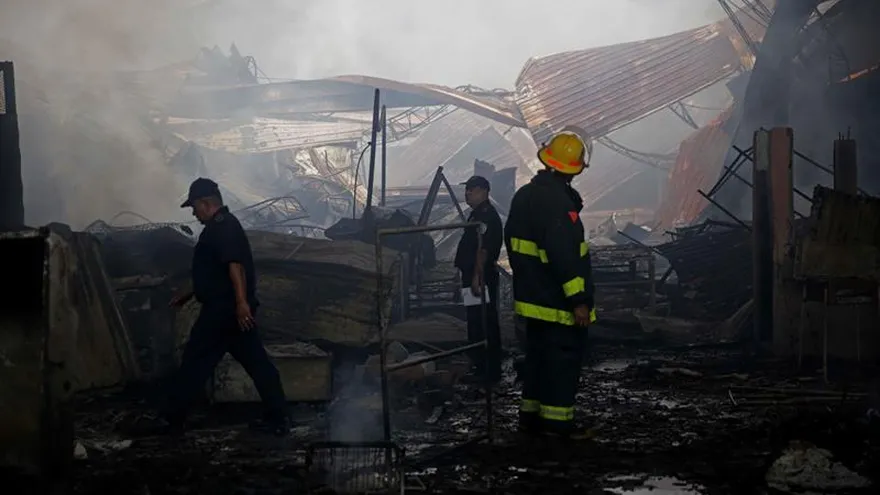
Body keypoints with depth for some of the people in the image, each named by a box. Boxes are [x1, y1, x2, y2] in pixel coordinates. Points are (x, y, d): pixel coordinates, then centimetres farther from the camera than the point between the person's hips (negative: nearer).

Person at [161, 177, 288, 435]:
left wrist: (241, 302, -33)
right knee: (256, 361, 7)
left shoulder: (221, 227, -12)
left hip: (222, 310, -10)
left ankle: (173, 419, 10)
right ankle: (278, 418, 6)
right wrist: (189, 294, 34)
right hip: (236, 309, 10)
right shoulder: (226, 225, 20)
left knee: (195, 362, 0)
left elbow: (235, 265, -25)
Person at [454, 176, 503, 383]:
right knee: (476, 321, 16)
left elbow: (483, 249, -25)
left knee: (484, 323, -8)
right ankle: (481, 367, 25)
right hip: (474, 276, 11)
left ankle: (491, 371, -3)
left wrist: (477, 277, -30)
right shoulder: (478, 214, 17)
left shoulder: (487, 216, -16)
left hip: (481, 278, -11)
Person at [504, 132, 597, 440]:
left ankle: (531, 414, 23)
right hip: (558, 300, -9)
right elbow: (564, 255, -26)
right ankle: (557, 420, 3)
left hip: (533, 296, 9)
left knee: (538, 353, 17)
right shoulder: (558, 201, -22)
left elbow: (512, 242, 19)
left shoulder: (524, 195, 9)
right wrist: (578, 300, -23)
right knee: (564, 356, -1)